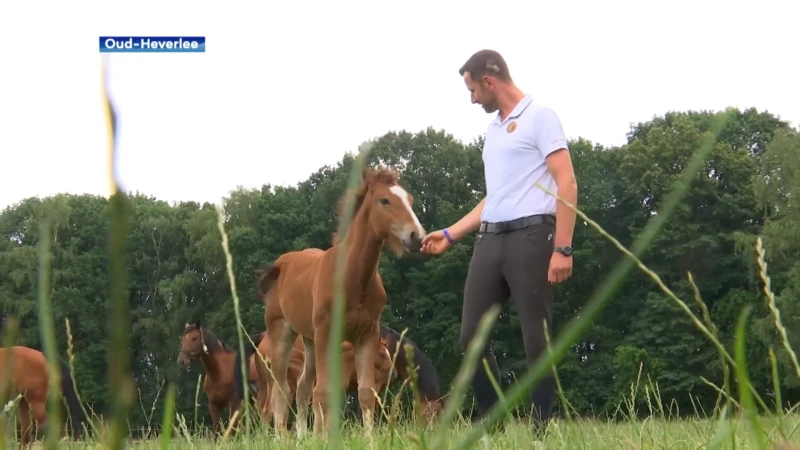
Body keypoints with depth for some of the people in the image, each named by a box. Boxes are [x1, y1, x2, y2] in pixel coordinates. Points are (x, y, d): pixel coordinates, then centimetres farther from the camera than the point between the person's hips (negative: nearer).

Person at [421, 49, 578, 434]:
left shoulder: (539, 117, -3)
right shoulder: (494, 129, 21)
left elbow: (566, 184, -11)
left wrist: (562, 248, -19)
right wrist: (450, 234, 25)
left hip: (530, 236, -8)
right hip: (489, 240, 8)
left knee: (536, 339, -5)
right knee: (472, 335, 4)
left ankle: (542, 429, 1)